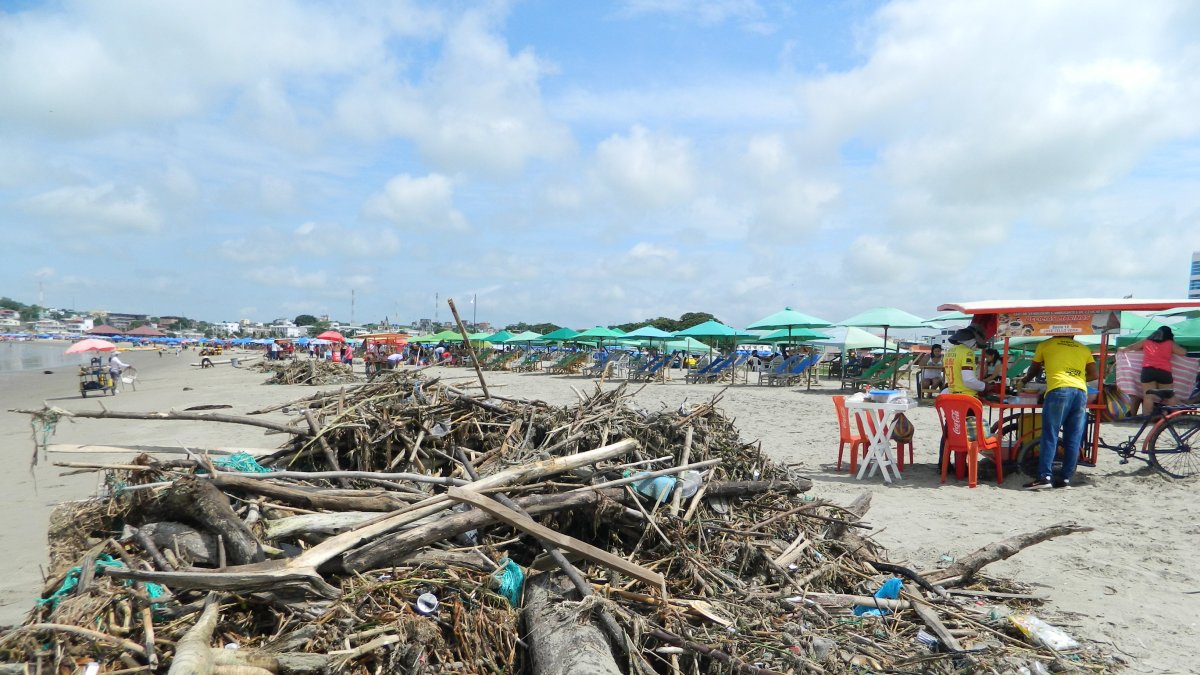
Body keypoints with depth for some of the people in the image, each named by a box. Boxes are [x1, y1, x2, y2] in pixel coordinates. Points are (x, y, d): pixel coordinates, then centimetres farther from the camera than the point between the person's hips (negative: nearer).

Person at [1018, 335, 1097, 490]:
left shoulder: (1046, 345, 18)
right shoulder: (1084, 348, 26)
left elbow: (1034, 370, 29)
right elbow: (1093, 374, 19)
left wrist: (1024, 381, 48)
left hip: (1059, 390, -4)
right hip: (1080, 392, 4)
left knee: (1050, 436, -6)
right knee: (1074, 440, 5)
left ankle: (1045, 477, -14)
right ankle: (1066, 479, 5)